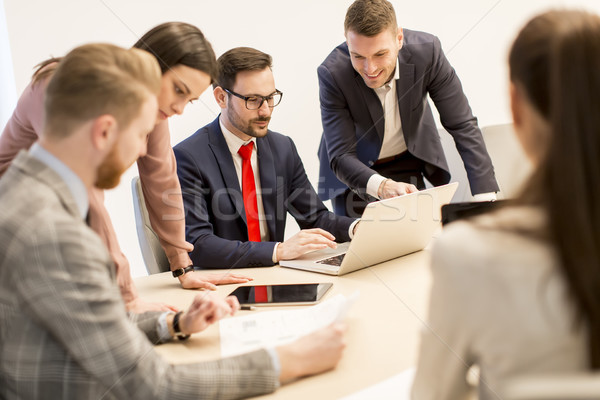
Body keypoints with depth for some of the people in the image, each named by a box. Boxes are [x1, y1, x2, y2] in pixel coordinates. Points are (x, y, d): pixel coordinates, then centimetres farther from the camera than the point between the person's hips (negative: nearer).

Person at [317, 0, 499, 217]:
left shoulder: (426, 51, -27)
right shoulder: (332, 73, -30)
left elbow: (462, 126, -19)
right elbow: (340, 157, -29)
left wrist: (486, 198, -27)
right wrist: (381, 186, -51)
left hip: (409, 162, 2)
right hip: (354, 171, -1)